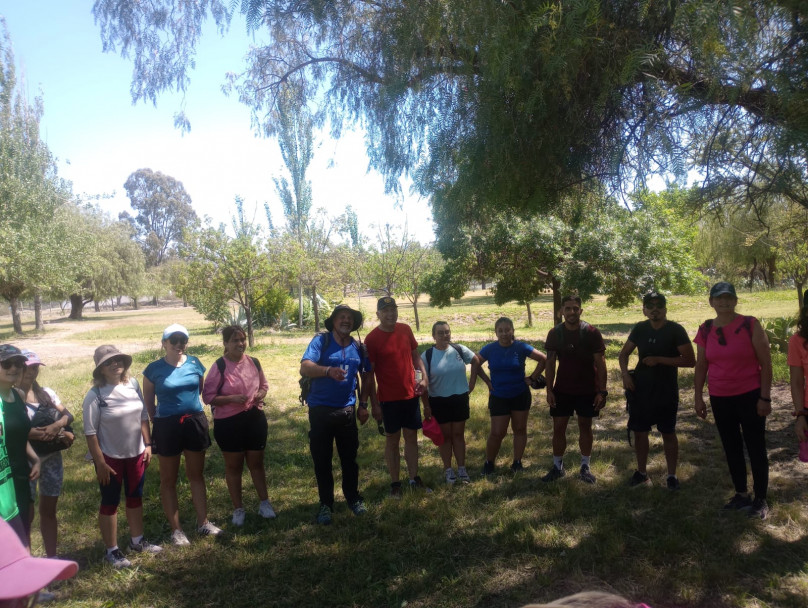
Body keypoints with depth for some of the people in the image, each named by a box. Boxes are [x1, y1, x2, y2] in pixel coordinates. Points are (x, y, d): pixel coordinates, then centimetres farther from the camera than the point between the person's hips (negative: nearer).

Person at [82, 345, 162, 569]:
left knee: (135, 498, 18)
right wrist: (100, 462, -15)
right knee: (110, 503, 9)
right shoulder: (95, 395, -17)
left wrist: (148, 444, 3)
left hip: (136, 454, 5)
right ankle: (111, 550, 23)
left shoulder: (133, 384, -3)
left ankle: (137, 541, 35)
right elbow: (90, 432, -15)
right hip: (110, 458, -5)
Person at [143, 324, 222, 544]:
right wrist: (158, 422, 5)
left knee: (196, 475, 13)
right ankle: (176, 530, 20)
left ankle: (203, 523, 25)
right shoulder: (154, 369, -8)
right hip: (168, 426, -2)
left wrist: (195, 411, 8)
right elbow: (148, 402, 2)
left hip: (195, 422, 3)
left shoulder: (194, 363, -1)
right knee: (169, 480, 8)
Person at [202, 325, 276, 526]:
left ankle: (264, 503, 30)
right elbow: (207, 396, -11)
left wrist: (261, 394, -8)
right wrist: (232, 398, -24)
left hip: (255, 418, 3)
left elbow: (264, 385, 14)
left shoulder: (253, 363, 0)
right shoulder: (219, 367, -13)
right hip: (228, 423, -3)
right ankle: (238, 509, 26)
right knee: (234, 466, 11)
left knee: (256, 463, 15)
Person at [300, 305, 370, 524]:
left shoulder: (359, 348, 4)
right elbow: (305, 368, -23)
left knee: (349, 458, 12)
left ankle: (353, 498, 31)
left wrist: (363, 404, 12)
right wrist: (329, 370, -40)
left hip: (347, 410, 3)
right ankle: (326, 504, 23)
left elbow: (365, 377, 17)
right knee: (322, 460, 8)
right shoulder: (321, 341, -9)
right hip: (320, 410, -3)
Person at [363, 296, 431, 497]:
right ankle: (395, 483, 18)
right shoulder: (372, 339, -11)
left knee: (412, 436, 12)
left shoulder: (405, 330, 2)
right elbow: (369, 374, -9)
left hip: (411, 394, 4)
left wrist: (424, 376, -3)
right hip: (389, 398, -4)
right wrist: (374, 404, -10)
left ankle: (414, 479, 24)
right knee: (392, 439, 7)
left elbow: (415, 355, 13)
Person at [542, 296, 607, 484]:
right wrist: (549, 390, -6)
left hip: (587, 390, -1)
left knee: (585, 427, 9)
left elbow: (600, 363, -8)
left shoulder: (591, 333, -10)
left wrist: (602, 391, -12)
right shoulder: (555, 334, -4)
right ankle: (557, 467, 17)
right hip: (562, 390, 2)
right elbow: (550, 363, 0)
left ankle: (585, 467, 22)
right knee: (558, 428, 4)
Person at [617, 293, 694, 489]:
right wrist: (625, 373, -6)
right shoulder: (640, 328, 2)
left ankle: (672, 475, 21)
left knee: (668, 433, 6)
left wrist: (659, 359, -21)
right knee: (639, 431, 10)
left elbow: (690, 360, -15)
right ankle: (641, 472, 25)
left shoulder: (675, 330, -10)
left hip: (666, 391, -4)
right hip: (640, 389, 4)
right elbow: (624, 354, 11)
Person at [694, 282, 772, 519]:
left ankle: (761, 500, 15)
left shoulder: (750, 325, -9)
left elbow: (765, 363, -7)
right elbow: (701, 366, 8)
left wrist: (765, 397, -11)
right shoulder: (705, 330, 2)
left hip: (750, 396, -4)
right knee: (731, 448, 13)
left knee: (756, 448, 3)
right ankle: (741, 495, 27)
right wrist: (698, 398, 6)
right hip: (719, 399, 4)